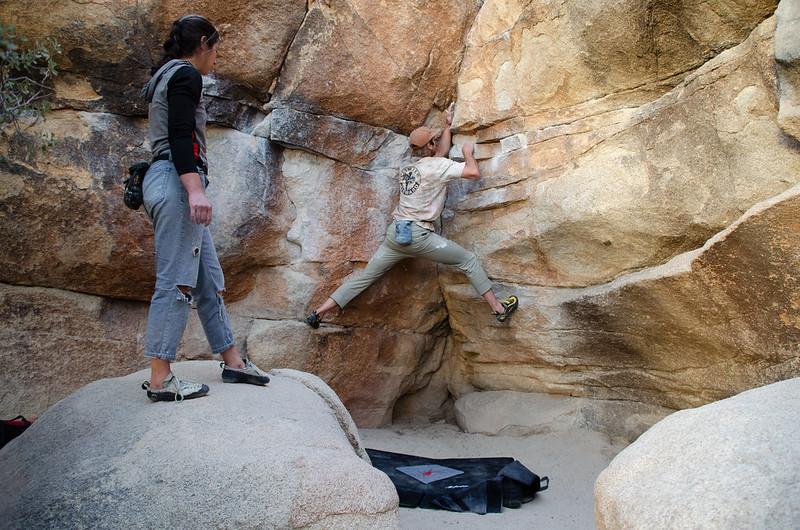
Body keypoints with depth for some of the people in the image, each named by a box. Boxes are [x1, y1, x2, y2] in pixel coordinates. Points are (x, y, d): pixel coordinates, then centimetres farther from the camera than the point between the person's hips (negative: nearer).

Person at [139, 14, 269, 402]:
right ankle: (160, 380, -10)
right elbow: (180, 136, -18)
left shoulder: (164, 75, 25)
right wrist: (195, 189, -27)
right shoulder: (186, 75, -5)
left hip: (165, 180, 11)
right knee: (176, 281, -11)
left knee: (208, 279, 11)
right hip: (177, 181, -10)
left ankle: (232, 361, 16)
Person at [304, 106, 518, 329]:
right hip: (418, 235, -7)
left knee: (365, 276, 12)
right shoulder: (437, 166, -4)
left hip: (395, 233, 7)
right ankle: (499, 309, 4)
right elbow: (474, 172, -13)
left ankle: (319, 312, 9)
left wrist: (448, 125, 42)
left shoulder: (407, 168, 19)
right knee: (469, 260, 5)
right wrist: (467, 152, 7)